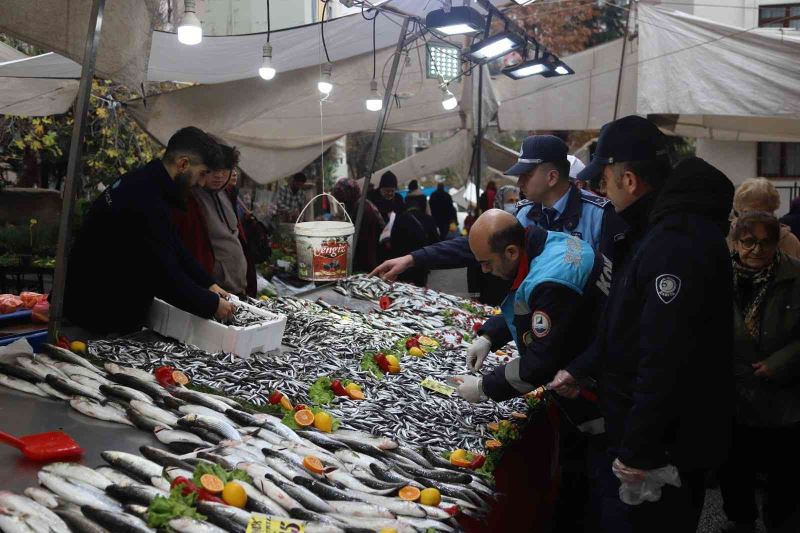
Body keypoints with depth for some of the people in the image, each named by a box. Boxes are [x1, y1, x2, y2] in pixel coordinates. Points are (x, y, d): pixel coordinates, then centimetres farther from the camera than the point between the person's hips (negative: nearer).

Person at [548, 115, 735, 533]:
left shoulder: (678, 243, -27)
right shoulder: (657, 228, 10)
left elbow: (667, 361, -30)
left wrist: (638, 451, -25)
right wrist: (580, 370, 17)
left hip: (666, 447, -10)